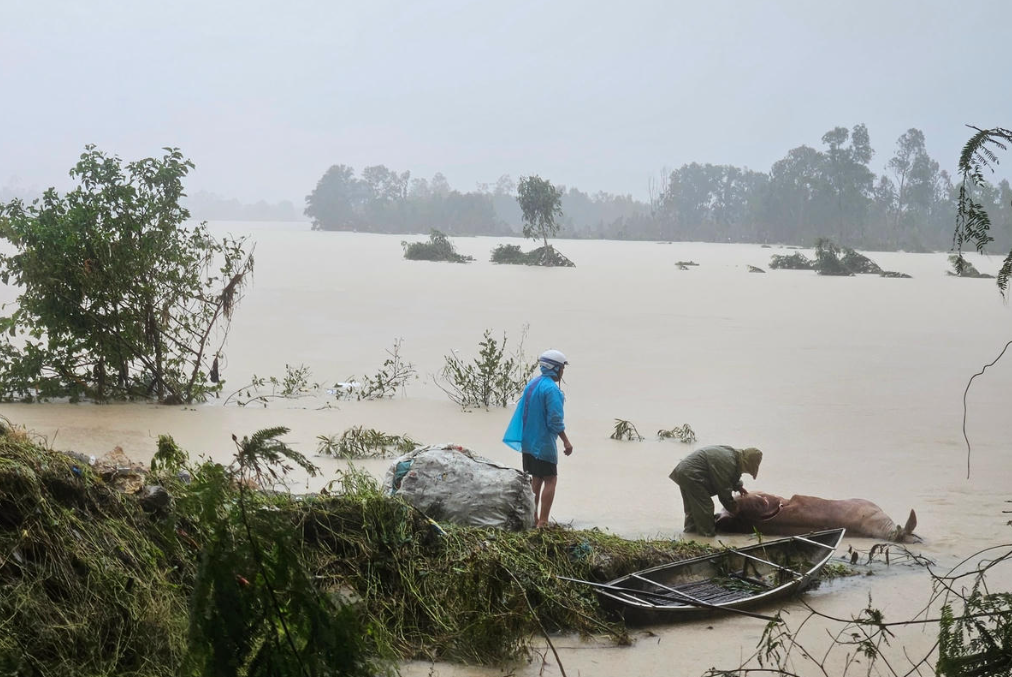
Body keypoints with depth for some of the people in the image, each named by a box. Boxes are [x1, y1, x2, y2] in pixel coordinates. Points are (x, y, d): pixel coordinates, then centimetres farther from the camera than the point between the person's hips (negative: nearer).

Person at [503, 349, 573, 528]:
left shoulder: (531, 384, 10)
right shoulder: (551, 389, -18)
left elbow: (523, 412, 17)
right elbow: (555, 419, -21)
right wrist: (565, 441, -14)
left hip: (527, 442, 9)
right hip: (544, 443, -9)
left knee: (536, 478, 17)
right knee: (550, 480, -3)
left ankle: (533, 518, 21)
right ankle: (543, 521, -7)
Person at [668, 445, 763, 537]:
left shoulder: (732, 453, 7)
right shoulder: (728, 463, -23)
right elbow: (724, 489, -17)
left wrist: (738, 487, 18)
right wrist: (732, 507, -6)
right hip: (691, 476, -11)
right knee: (704, 505, -5)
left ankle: (691, 528, 33)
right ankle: (707, 532, 3)